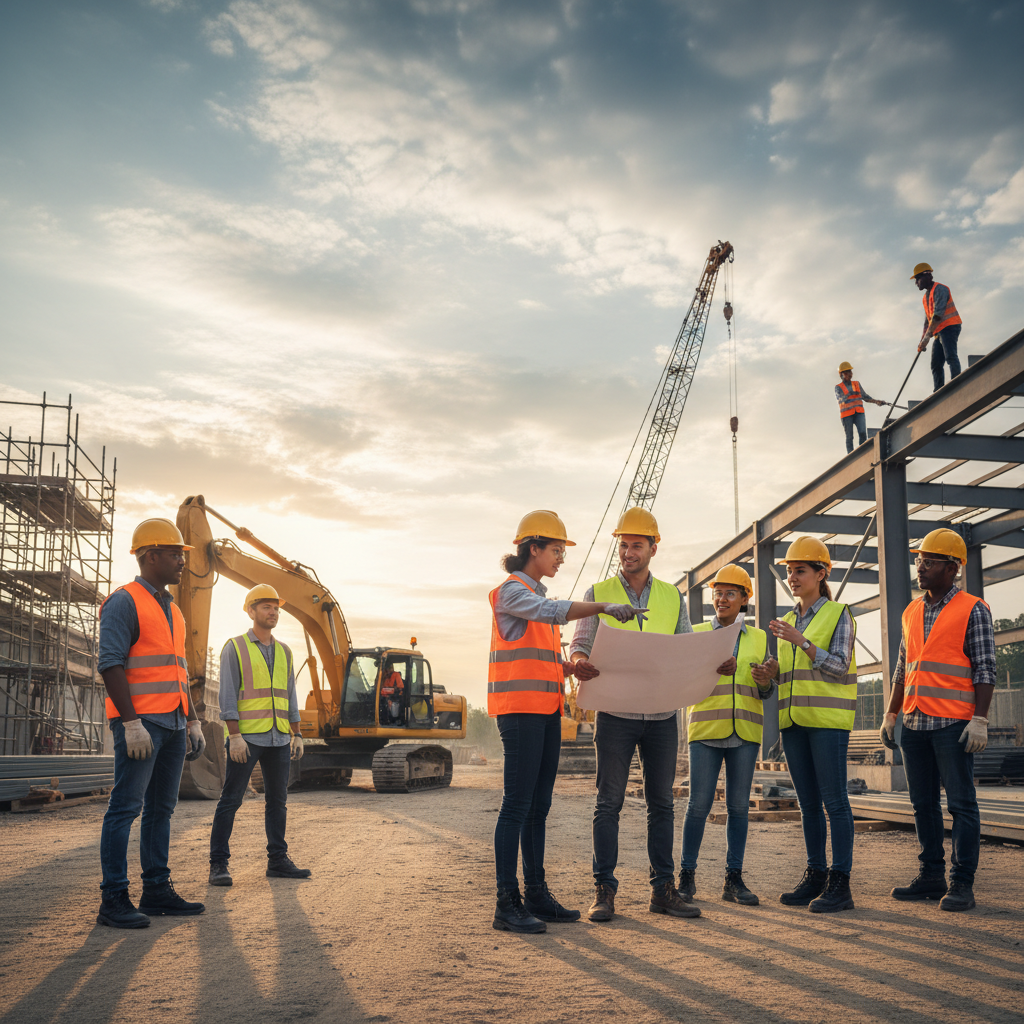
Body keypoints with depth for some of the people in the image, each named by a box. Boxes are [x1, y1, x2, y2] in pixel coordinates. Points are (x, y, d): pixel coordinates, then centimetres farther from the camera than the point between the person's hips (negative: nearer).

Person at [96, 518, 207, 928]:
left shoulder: (172, 610, 20)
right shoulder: (124, 602, -6)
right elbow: (111, 664, -15)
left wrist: (193, 722, 18)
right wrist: (131, 723, -21)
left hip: (172, 723, 9)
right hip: (140, 722, -9)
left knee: (161, 808, 9)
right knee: (126, 806, -8)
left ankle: (157, 891, 14)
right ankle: (114, 901, -6)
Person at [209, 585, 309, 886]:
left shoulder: (284, 652, 15)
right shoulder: (235, 647, -2)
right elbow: (227, 695, -8)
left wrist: (297, 735, 11)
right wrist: (235, 735, -16)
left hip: (278, 738, 6)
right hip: (246, 737, -6)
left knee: (278, 800, 9)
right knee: (231, 800, -5)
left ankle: (278, 861, 16)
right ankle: (218, 864, -1)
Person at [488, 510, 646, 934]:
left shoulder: (536, 594, 22)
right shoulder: (512, 590, -7)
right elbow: (552, 612, -26)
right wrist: (604, 607, -34)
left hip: (546, 710, 9)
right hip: (520, 708, -9)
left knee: (538, 805, 10)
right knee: (517, 804, -10)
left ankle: (537, 895, 16)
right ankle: (507, 904, -7)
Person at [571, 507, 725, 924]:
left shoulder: (672, 597, 12)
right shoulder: (598, 593, 5)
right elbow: (580, 643, -2)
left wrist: (714, 664, -12)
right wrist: (579, 661, -26)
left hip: (661, 714, 2)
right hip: (615, 713, -2)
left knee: (661, 802, 7)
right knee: (608, 803, 0)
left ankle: (663, 889, 14)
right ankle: (604, 890, 5)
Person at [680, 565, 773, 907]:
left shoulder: (758, 638, 12)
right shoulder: (697, 633, 6)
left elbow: (764, 693, 11)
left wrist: (766, 680, -12)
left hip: (745, 730, 2)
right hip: (706, 727, -2)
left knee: (739, 806, 3)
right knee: (699, 804, -5)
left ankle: (734, 879, 10)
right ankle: (687, 876, 5)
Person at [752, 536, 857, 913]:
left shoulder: (838, 614, -1)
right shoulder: (787, 622, 17)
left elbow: (839, 667, -11)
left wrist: (801, 642, -20)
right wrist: (768, 675, 0)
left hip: (828, 718, -6)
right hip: (793, 719, 6)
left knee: (834, 800, -7)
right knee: (808, 802, 9)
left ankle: (840, 884, -4)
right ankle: (815, 876, 15)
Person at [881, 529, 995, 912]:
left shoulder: (972, 610, -2)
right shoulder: (911, 612, 16)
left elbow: (985, 670, -7)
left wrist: (979, 720, -15)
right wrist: (890, 714, 16)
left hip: (953, 724, -6)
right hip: (914, 723, 7)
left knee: (961, 804, -2)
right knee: (923, 805, 9)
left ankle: (962, 884, 1)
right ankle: (931, 877, 17)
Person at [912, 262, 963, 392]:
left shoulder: (939, 289, -8)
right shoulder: (926, 297, 22)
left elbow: (938, 314, -19)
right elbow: (928, 319, 27)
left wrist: (927, 336, -23)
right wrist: (922, 340, 18)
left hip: (949, 327, -10)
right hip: (939, 332, 10)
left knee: (950, 357, -24)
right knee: (936, 364, 4)